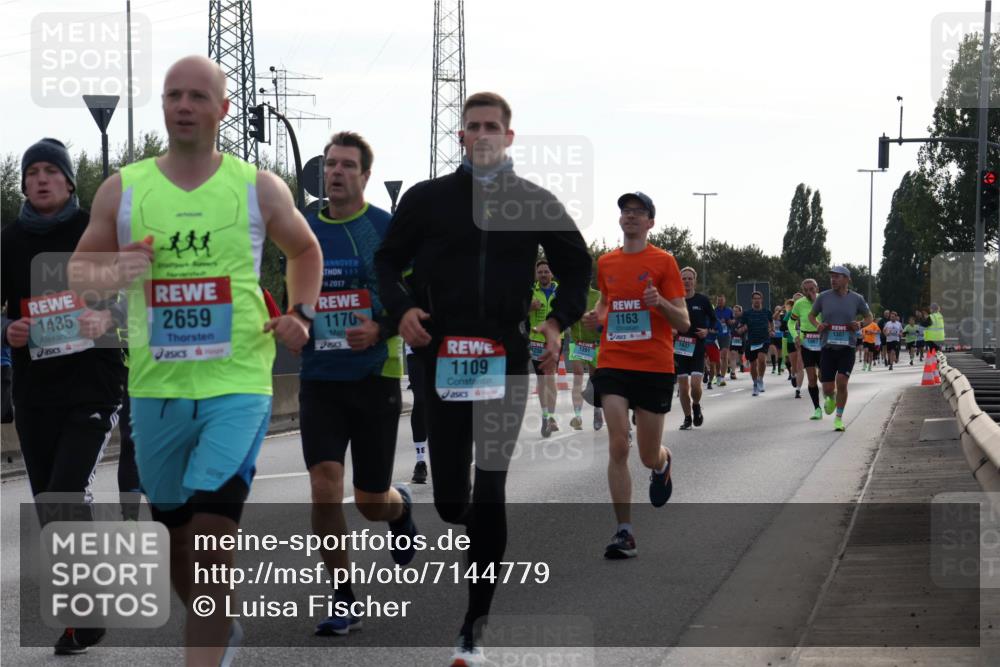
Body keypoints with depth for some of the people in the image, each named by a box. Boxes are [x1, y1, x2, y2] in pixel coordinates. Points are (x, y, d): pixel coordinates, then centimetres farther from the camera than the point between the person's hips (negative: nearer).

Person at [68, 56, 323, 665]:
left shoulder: (259, 187, 2)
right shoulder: (123, 189, 4)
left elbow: (305, 250, 19)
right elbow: (79, 268, 11)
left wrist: (302, 313, 2)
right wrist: (113, 274, -12)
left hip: (238, 384, -3)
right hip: (156, 387, 3)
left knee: (212, 531, -17)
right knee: (176, 534, 15)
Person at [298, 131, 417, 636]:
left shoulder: (389, 229, -4)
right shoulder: (303, 231, 6)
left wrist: (380, 329, -20)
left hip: (376, 377, -2)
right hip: (320, 379, 2)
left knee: (371, 502, 6)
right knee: (324, 485, -14)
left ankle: (400, 508, 45)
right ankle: (343, 600, -2)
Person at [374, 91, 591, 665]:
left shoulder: (535, 202, 7)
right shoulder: (427, 198, 7)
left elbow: (578, 266, 14)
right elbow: (388, 261, 15)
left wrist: (558, 323, -3)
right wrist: (401, 307, -6)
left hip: (506, 360, -1)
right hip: (442, 358, 1)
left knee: (490, 495, -8)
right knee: (450, 499, 0)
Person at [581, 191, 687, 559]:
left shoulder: (663, 262, -3)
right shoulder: (606, 263, 9)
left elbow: (683, 323, -3)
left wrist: (660, 303, -23)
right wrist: (596, 316, 5)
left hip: (655, 367, -2)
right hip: (613, 363, 2)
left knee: (648, 456, 6)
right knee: (618, 446, -10)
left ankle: (663, 463, 45)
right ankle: (624, 532, -7)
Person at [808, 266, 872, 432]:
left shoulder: (856, 299, 0)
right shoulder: (823, 297, 1)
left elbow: (869, 317, 14)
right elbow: (811, 315, 16)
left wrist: (860, 325, -7)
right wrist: (817, 325, -6)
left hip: (847, 348, -1)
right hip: (828, 348, 1)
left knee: (841, 382, -15)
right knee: (827, 388, -2)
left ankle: (839, 418, 2)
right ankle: (830, 398, 37)